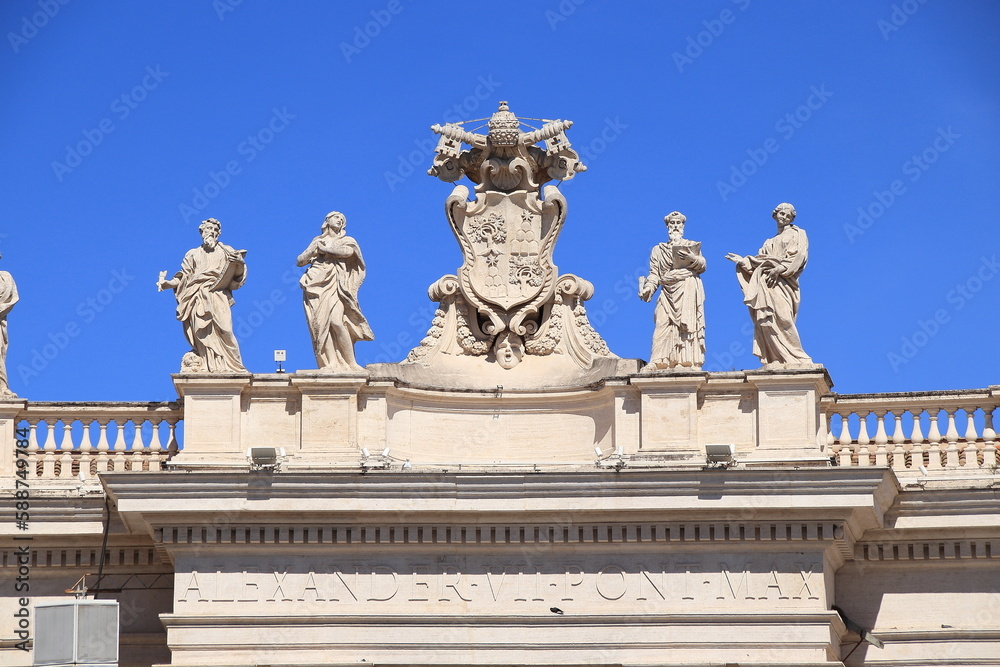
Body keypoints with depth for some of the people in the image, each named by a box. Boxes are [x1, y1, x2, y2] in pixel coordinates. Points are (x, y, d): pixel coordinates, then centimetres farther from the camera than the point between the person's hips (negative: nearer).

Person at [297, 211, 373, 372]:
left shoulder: (347, 241, 18)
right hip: (316, 286, 3)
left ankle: (352, 363, -21)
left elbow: (347, 252, -7)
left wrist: (324, 248, 3)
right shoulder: (317, 241, 25)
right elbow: (299, 261, 19)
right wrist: (314, 250, 3)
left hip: (334, 285, -3)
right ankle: (331, 363, -21)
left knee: (335, 321, -22)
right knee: (321, 324, -14)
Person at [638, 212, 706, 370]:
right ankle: (659, 363, -23)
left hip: (688, 291, -2)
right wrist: (647, 289, -8)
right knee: (663, 325, -13)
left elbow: (702, 266, 5)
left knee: (688, 324, -14)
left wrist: (692, 259, -15)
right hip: (668, 292, 2)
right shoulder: (658, 250, 20)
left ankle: (689, 362, -22)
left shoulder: (692, 246, 18)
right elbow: (654, 274, 11)